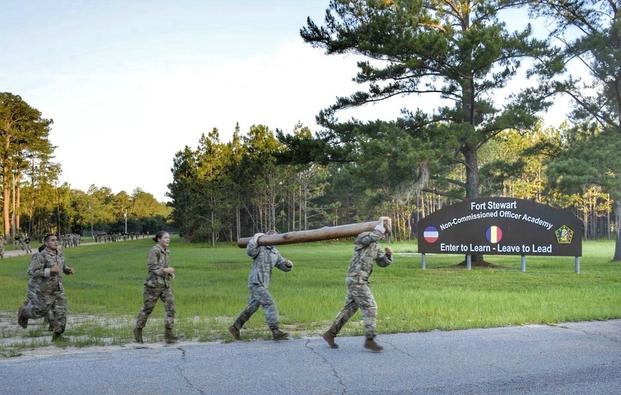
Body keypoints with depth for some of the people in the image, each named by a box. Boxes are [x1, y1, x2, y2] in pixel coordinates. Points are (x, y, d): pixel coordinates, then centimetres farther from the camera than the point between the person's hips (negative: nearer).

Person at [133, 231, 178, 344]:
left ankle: (169, 334, -8)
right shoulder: (154, 251, -12)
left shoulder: (166, 252, 11)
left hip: (165, 285, 6)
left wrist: (170, 273, 7)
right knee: (147, 309, 8)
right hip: (154, 284, -6)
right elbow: (151, 266, -19)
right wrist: (165, 270, -24)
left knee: (171, 307, -9)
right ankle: (138, 329, 30)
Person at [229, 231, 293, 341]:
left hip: (263, 284, 8)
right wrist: (255, 238, -22)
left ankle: (235, 327, 25)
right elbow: (250, 251, -31)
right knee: (269, 304, -14)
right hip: (256, 283, -8)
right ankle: (276, 332, -15)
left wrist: (289, 264, -12)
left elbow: (283, 266, 10)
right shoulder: (258, 247, -8)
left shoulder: (275, 252, 13)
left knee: (252, 307, 14)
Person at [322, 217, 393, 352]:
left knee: (350, 308, 13)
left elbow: (384, 263, 21)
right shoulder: (363, 237, -8)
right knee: (370, 307, -11)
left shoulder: (375, 247, 19)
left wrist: (389, 253, 2)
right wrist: (381, 226, -20)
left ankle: (330, 334, 20)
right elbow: (372, 237, -31)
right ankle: (369, 340, -9)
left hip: (360, 281, 10)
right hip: (356, 279, -10)